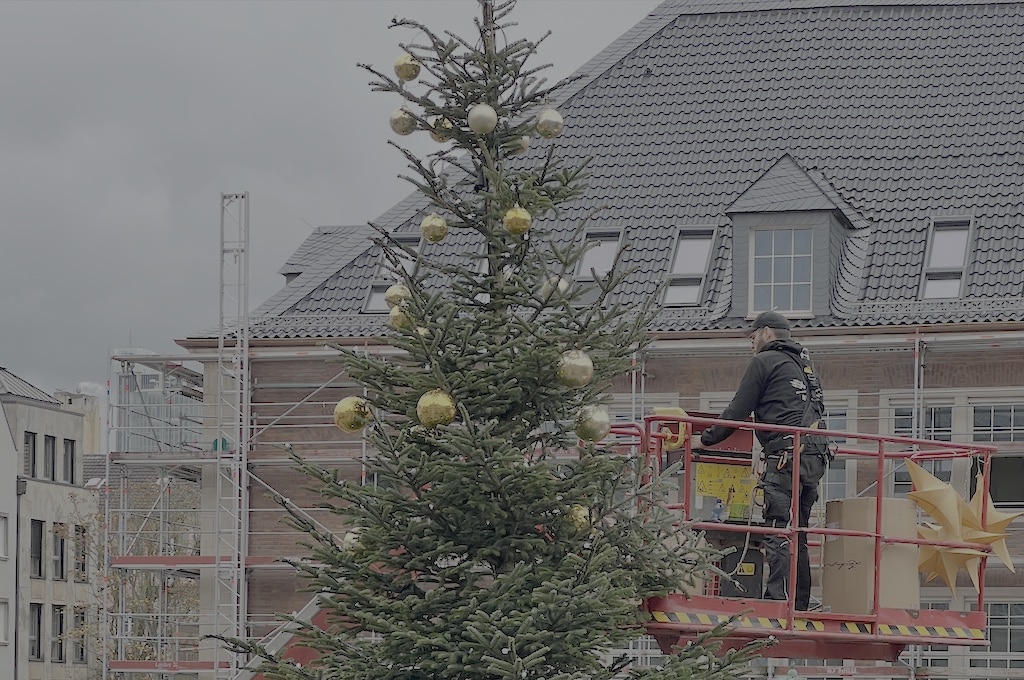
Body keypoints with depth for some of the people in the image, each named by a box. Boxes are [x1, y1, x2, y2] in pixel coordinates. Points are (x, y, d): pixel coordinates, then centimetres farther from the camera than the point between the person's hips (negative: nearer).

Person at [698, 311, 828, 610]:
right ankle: (799, 606, 5)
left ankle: (778, 600, -25)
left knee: (778, 531, -14)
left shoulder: (764, 361, 3)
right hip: (815, 456, 8)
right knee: (798, 536, 9)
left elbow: (738, 411, 2)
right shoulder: (805, 364, 26)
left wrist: (706, 438, 12)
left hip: (785, 454, -8)